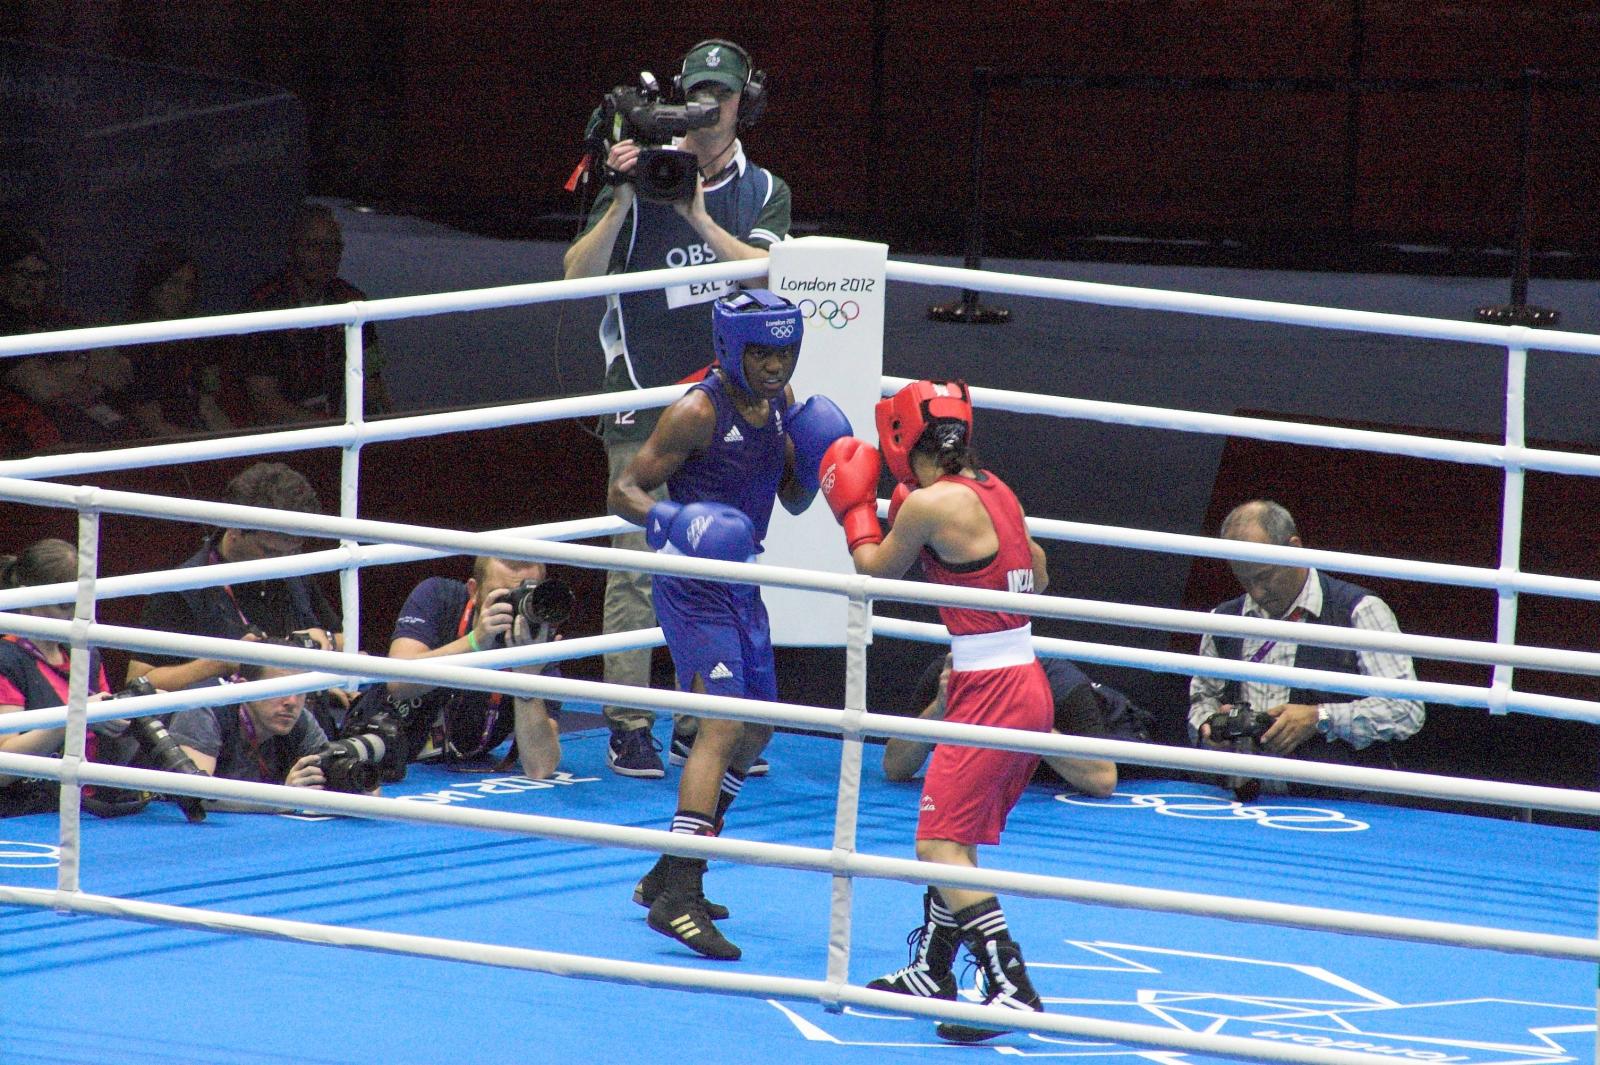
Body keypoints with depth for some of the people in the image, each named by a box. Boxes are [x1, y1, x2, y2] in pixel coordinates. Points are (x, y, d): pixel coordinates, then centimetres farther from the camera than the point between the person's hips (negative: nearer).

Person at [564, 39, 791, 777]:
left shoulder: (763, 191, 8)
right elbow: (579, 274, -8)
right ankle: (628, 728, -3)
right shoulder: (642, 176, 0)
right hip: (645, 399, -3)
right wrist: (622, 201, -21)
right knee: (637, 566, -7)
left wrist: (700, 219, -22)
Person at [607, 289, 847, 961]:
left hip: (740, 581, 9)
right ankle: (676, 898, -25)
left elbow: (792, 501, 14)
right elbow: (624, 489, -14)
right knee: (724, 723, -20)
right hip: (693, 583, -9)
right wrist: (668, 521, -33)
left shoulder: (780, 402, 6)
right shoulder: (698, 412, -17)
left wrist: (811, 461, -6)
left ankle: (668, 878, 27)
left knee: (756, 729, 16)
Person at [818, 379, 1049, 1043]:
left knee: (941, 845, -11)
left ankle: (1012, 988, -21)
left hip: (990, 694, -9)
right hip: (1027, 689, 9)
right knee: (952, 837, 22)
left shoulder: (930, 503, -14)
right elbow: (1037, 578, 25)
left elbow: (875, 571, 3)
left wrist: (856, 508, 19)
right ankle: (931, 971, 34)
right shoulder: (993, 490, 10)